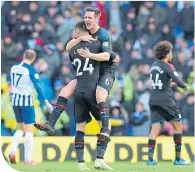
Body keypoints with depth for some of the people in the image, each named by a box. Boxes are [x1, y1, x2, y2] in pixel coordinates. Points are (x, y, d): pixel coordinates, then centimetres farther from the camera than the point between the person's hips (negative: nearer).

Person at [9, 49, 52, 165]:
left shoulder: (13, 68, 6)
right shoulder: (30, 70, -12)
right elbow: (38, 86, -16)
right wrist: (45, 101, -16)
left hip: (15, 101, 6)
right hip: (27, 102, -6)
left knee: (21, 129, 19)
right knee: (29, 131, -1)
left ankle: (13, 151, 0)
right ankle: (27, 159, -3)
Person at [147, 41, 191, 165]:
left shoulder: (154, 65, 12)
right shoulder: (168, 67, -9)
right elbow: (179, 82, -16)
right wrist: (185, 86, 5)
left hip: (153, 100, 7)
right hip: (165, 100, -7)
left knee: (155, 129, 1)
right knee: (178, 127, 4)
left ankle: (150, 158, -13)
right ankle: (178, 158, 3)